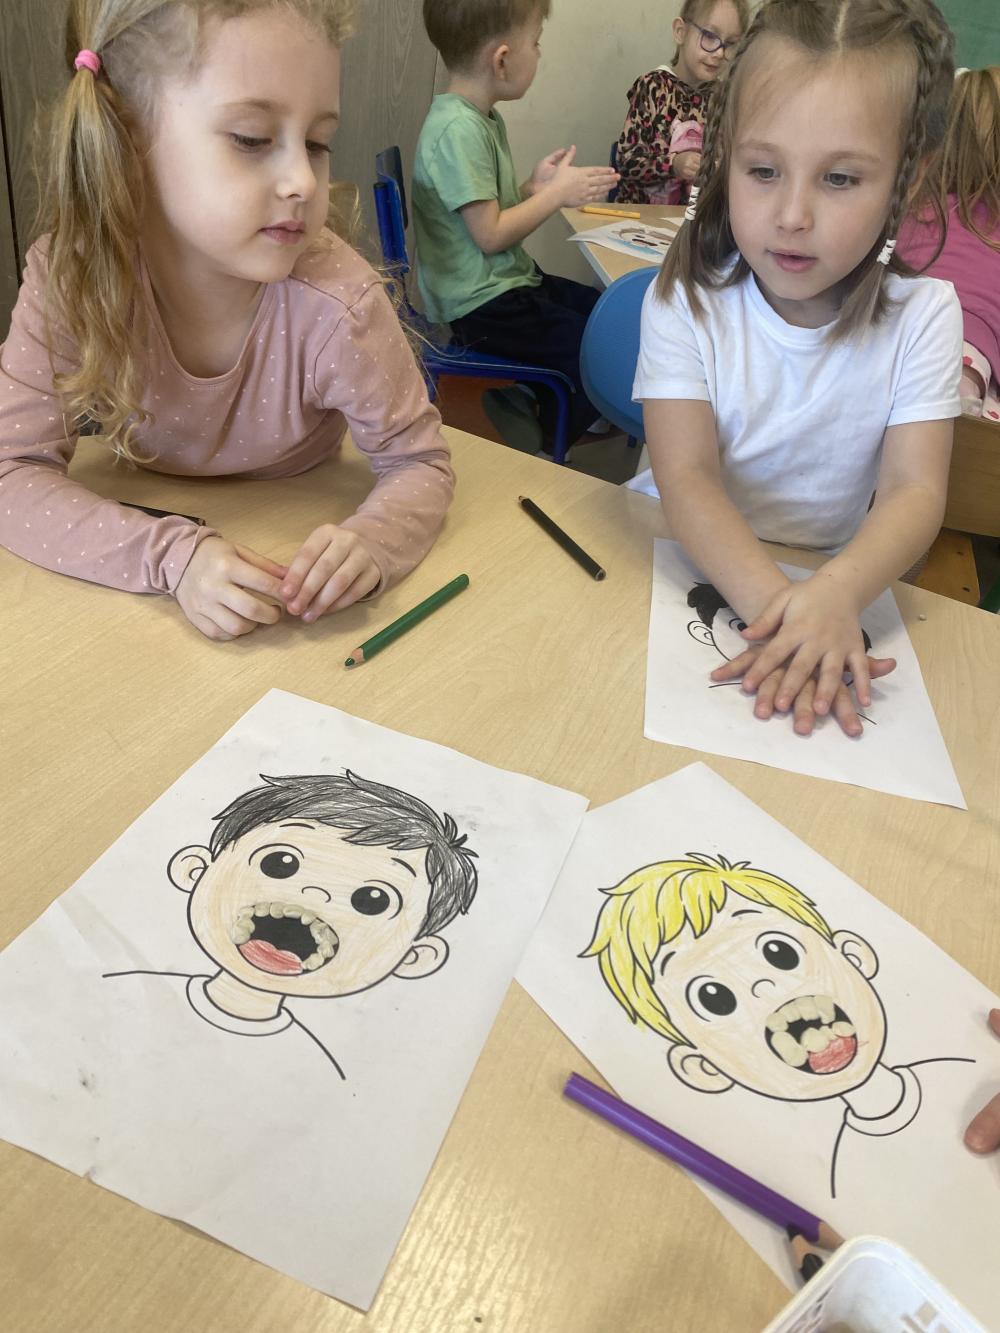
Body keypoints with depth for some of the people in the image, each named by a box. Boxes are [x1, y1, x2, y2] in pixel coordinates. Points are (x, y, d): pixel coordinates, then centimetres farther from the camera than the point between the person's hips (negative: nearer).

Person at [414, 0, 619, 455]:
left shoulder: (485, 119, 10)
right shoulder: (458, 130, -20)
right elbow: (489, 235, -21)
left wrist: (534, 186, 0)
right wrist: (556, 193, -11)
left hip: (508, 282, 10)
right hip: (482, 306, -10)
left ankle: (525, 402, 16)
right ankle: (542, 437, 6)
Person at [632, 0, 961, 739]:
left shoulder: (923, 315, -7)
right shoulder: (685, 301, -11)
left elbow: (915, 490, -15)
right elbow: (686, 477, -20)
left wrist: (834, 595, -38)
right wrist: (777, 608, -37)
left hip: (830, 574, 1)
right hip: (680, 559, 0)